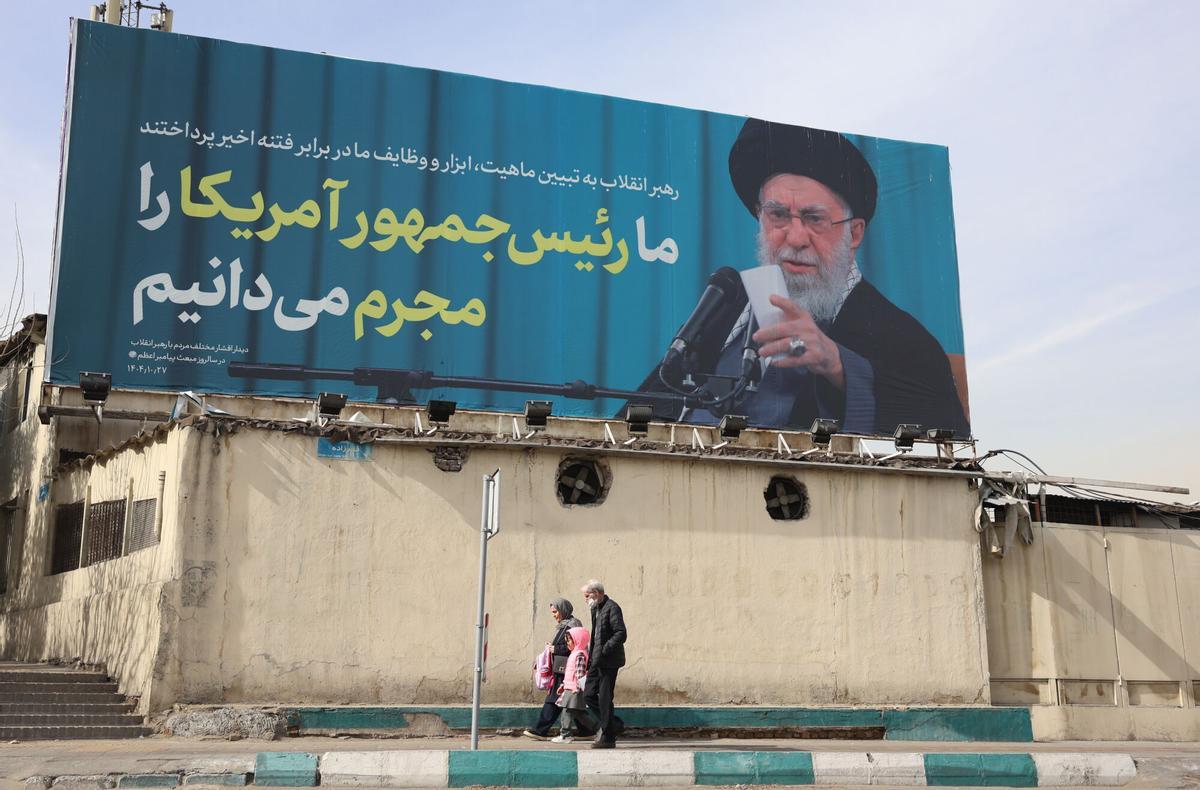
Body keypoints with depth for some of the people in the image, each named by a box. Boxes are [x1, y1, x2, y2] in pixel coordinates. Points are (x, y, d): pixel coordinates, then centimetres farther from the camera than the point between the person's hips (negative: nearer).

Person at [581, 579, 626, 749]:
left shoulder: (612, 608, -12)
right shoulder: (595, 609, 16)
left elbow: (621, 634, -19)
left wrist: (603, 651, -22)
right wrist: (590, 659, 15)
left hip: (609, 660, -9)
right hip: (597, 661, 9)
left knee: (605, 698, -5)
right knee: (589, 695, 8)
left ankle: (608, 737, 4)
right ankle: (615, 725, 20)